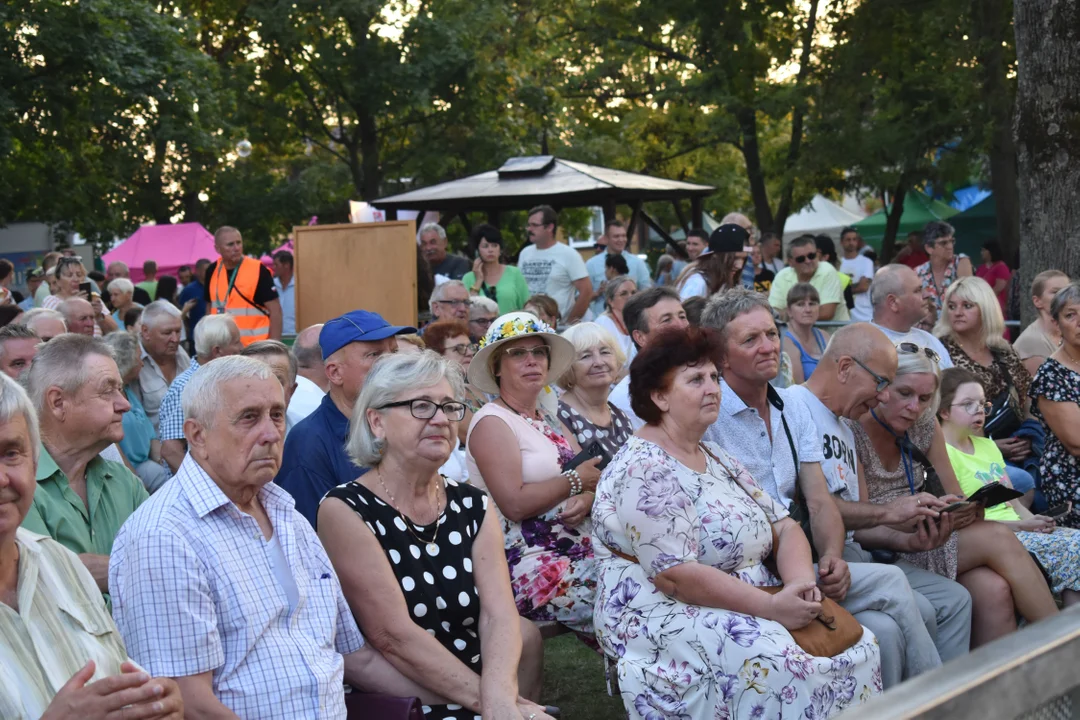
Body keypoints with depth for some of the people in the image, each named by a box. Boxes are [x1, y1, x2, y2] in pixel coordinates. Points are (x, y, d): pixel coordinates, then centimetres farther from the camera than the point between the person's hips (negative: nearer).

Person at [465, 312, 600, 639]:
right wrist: (575, 481, -7)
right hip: (526, 564, -8)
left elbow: (591, 475, 12)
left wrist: (586, 500, -11)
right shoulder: (492, 422, -6)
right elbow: (515, 504, -18)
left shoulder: (549, 420, 19)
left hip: (577, 549, 8)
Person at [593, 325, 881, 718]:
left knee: (856, 645, -9)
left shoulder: (718, 460, 15)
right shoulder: (645, 471, -14)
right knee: (777, 663, -32)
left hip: (748, 609, 9)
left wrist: (800, 583, -9)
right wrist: (771, 606, -23)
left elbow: (784, 528, 12)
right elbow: (676, 575, -22)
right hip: (668, 616, -8)